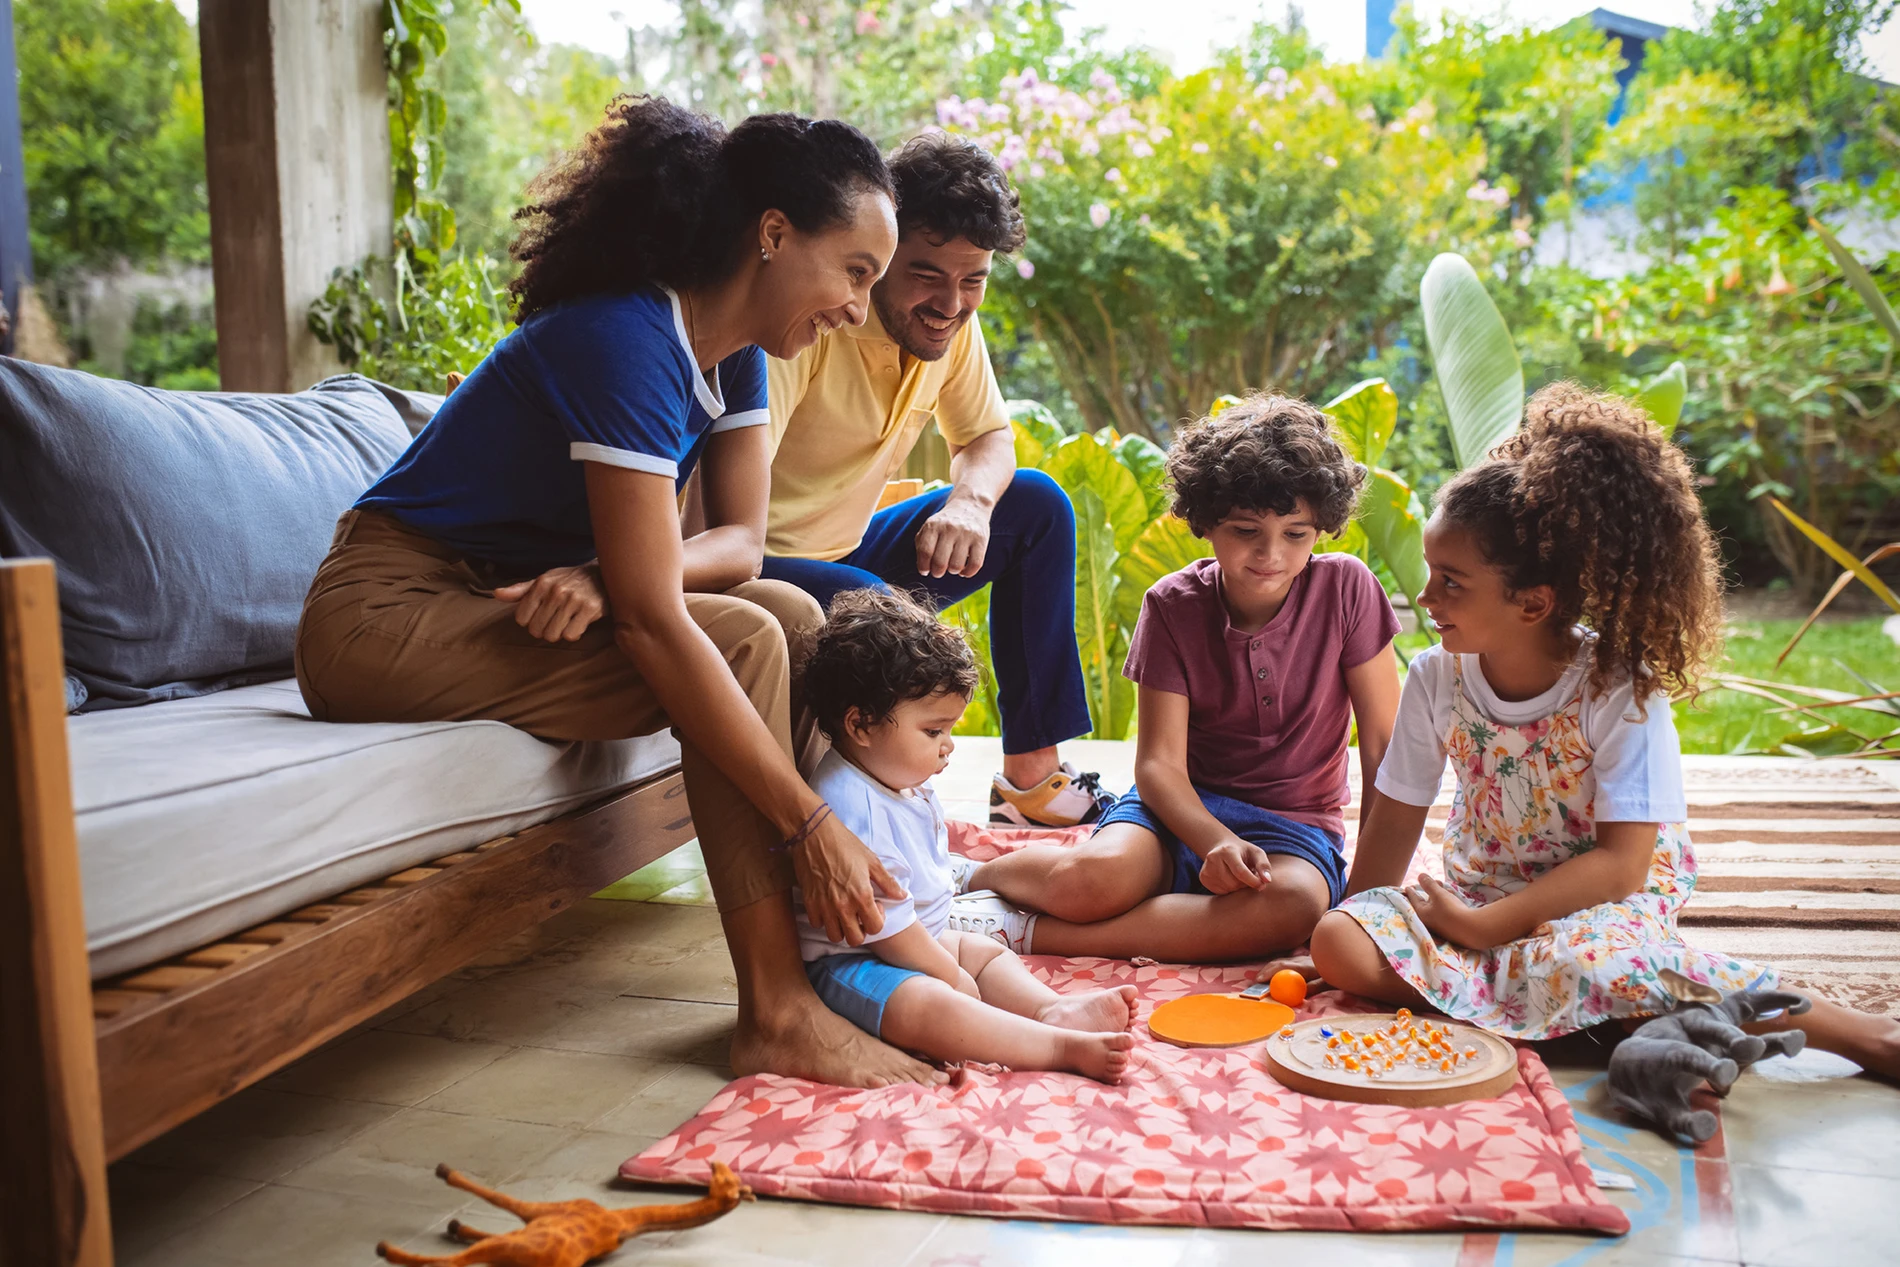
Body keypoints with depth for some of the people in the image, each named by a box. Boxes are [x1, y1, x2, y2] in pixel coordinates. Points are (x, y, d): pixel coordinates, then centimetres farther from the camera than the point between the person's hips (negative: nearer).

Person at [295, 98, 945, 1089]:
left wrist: (611, 573, -23)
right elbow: (654, 626, -31)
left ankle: (848, 935, -5)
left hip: (503, 601, 9)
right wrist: (810, 824, -29)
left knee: (793, 617, -4)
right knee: (738, 640, -23)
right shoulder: (627, 341, -27)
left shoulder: (734, 352, 2)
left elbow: (741, 540, -1)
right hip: (385, 618, -9)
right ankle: (777, 1016, -19)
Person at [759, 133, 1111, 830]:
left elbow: (988, 437, 10)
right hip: (761, 566, -8)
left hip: (850, 552, 8)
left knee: (1038, 505, 4)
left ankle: (1032, 770, 9)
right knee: (877, 614, -38)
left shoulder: (951, 321, -2)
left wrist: (972, 499, -13)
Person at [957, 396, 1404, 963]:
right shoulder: (1173, 605, -7)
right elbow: (1159, 762, -12)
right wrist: (1216, 842, -31)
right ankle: (981, 873, -1)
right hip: (1183, 806, 0)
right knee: (1094, 878, -36)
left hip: (1294, 826, 1)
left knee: (1295, 905, -37)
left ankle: (1026, 932, -28)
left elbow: (1384, 742, -4)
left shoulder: (1346, 588, -9)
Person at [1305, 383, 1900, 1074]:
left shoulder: (1620, 688, -18)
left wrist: (1487, 925, -23)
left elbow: (1623, 861, -20)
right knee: (1336, 940, -21)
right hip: (1481, 889, 4)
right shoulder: (1436, 677, -6)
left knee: (1583, 963, -40)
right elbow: (1397, 815, 4)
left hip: (1604, 899, -4)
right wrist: (1364, 925, 5)